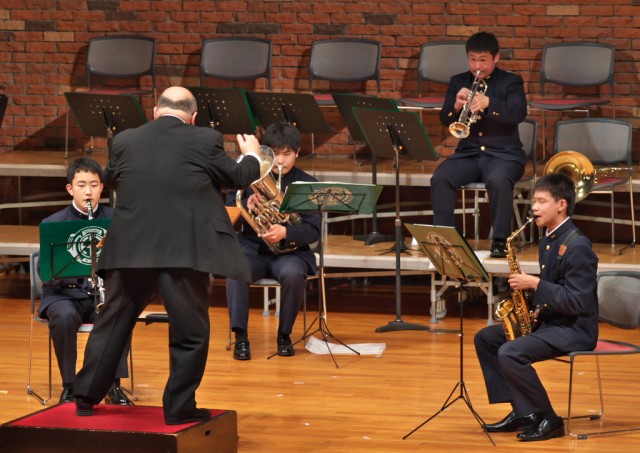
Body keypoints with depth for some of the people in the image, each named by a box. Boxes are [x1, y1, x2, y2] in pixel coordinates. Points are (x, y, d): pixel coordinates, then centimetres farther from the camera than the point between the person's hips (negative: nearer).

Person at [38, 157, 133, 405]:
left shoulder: (114, 219, 2)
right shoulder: (53, 223, -4)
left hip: (104, 293, 1)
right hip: (64, 294, -1)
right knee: (64, 316, -35)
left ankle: (113, 384, -19)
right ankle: (69, 387, -20)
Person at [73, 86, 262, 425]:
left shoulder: (125, 141, 7)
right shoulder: (205, 141, -1)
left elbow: (110, 181, 25)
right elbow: (238, 178, 14)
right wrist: (252, 155, 35)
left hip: (129, 248, 3)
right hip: (184, 251, -3)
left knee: (112, 324, 16)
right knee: (190, 331, 7)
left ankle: (86, 396, 22)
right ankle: (179, 407, 8)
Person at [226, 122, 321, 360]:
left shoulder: (308, 184, 2)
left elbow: (313, 232, -6)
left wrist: (285, 232, -26)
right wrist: (246, 207, -19)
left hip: (290, 250, -1)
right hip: (253, 248, 1)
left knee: (293, 274, -35)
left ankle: (284, 335, -12)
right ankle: (241, 337, -23)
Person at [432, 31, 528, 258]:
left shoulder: (511, 82, 3)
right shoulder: (458, 82, 13)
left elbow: (519, 113, -15)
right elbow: (444, 119, 4)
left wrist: (488, 103, -32)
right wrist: (456, 106, -19)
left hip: (503, 154, -3)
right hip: (468, 154, 3)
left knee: (498, 180, -36)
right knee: (440, 178, -25)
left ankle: (500, 239, -23)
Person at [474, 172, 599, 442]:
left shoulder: (577, 246, -19)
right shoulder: (547, 242, 11)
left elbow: (578, 303, -24)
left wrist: (535, 284, -24)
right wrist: (535, 309, 1)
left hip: (575, 330, -10)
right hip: (549, 322, 10)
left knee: (510, 353, -27)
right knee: (485, 338, 7)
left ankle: (548, 420, -14)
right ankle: (522, 411, 2)